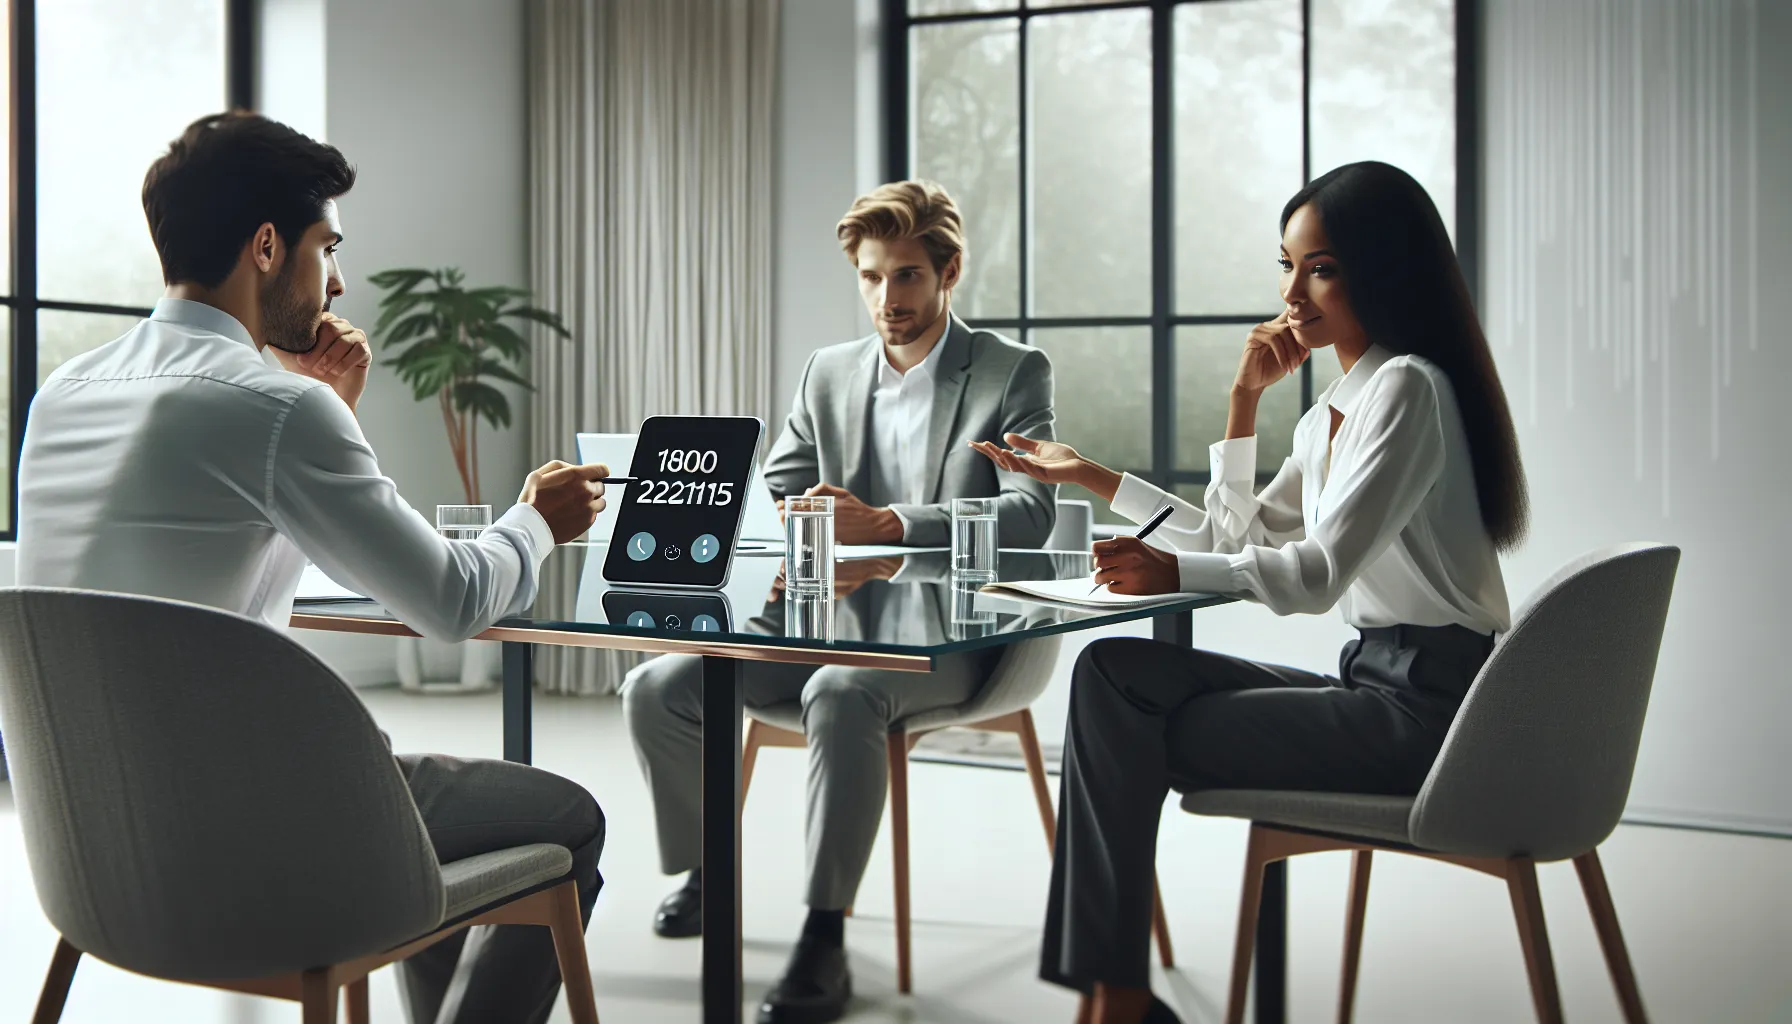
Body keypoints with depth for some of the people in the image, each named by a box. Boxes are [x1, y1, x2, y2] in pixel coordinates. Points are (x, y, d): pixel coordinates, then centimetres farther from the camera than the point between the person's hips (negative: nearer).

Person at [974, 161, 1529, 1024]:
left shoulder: (1408, 388, -12)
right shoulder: (1333, 412, 16)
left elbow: (1320, 572, -22)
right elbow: (1238, 539, 19)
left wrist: (1172, 572, -31)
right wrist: (1244, 402, 12)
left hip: (1428, 704, -9)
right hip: (1376, 679, 9)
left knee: (1129, 727, -12)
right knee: (1111, 672, -3)